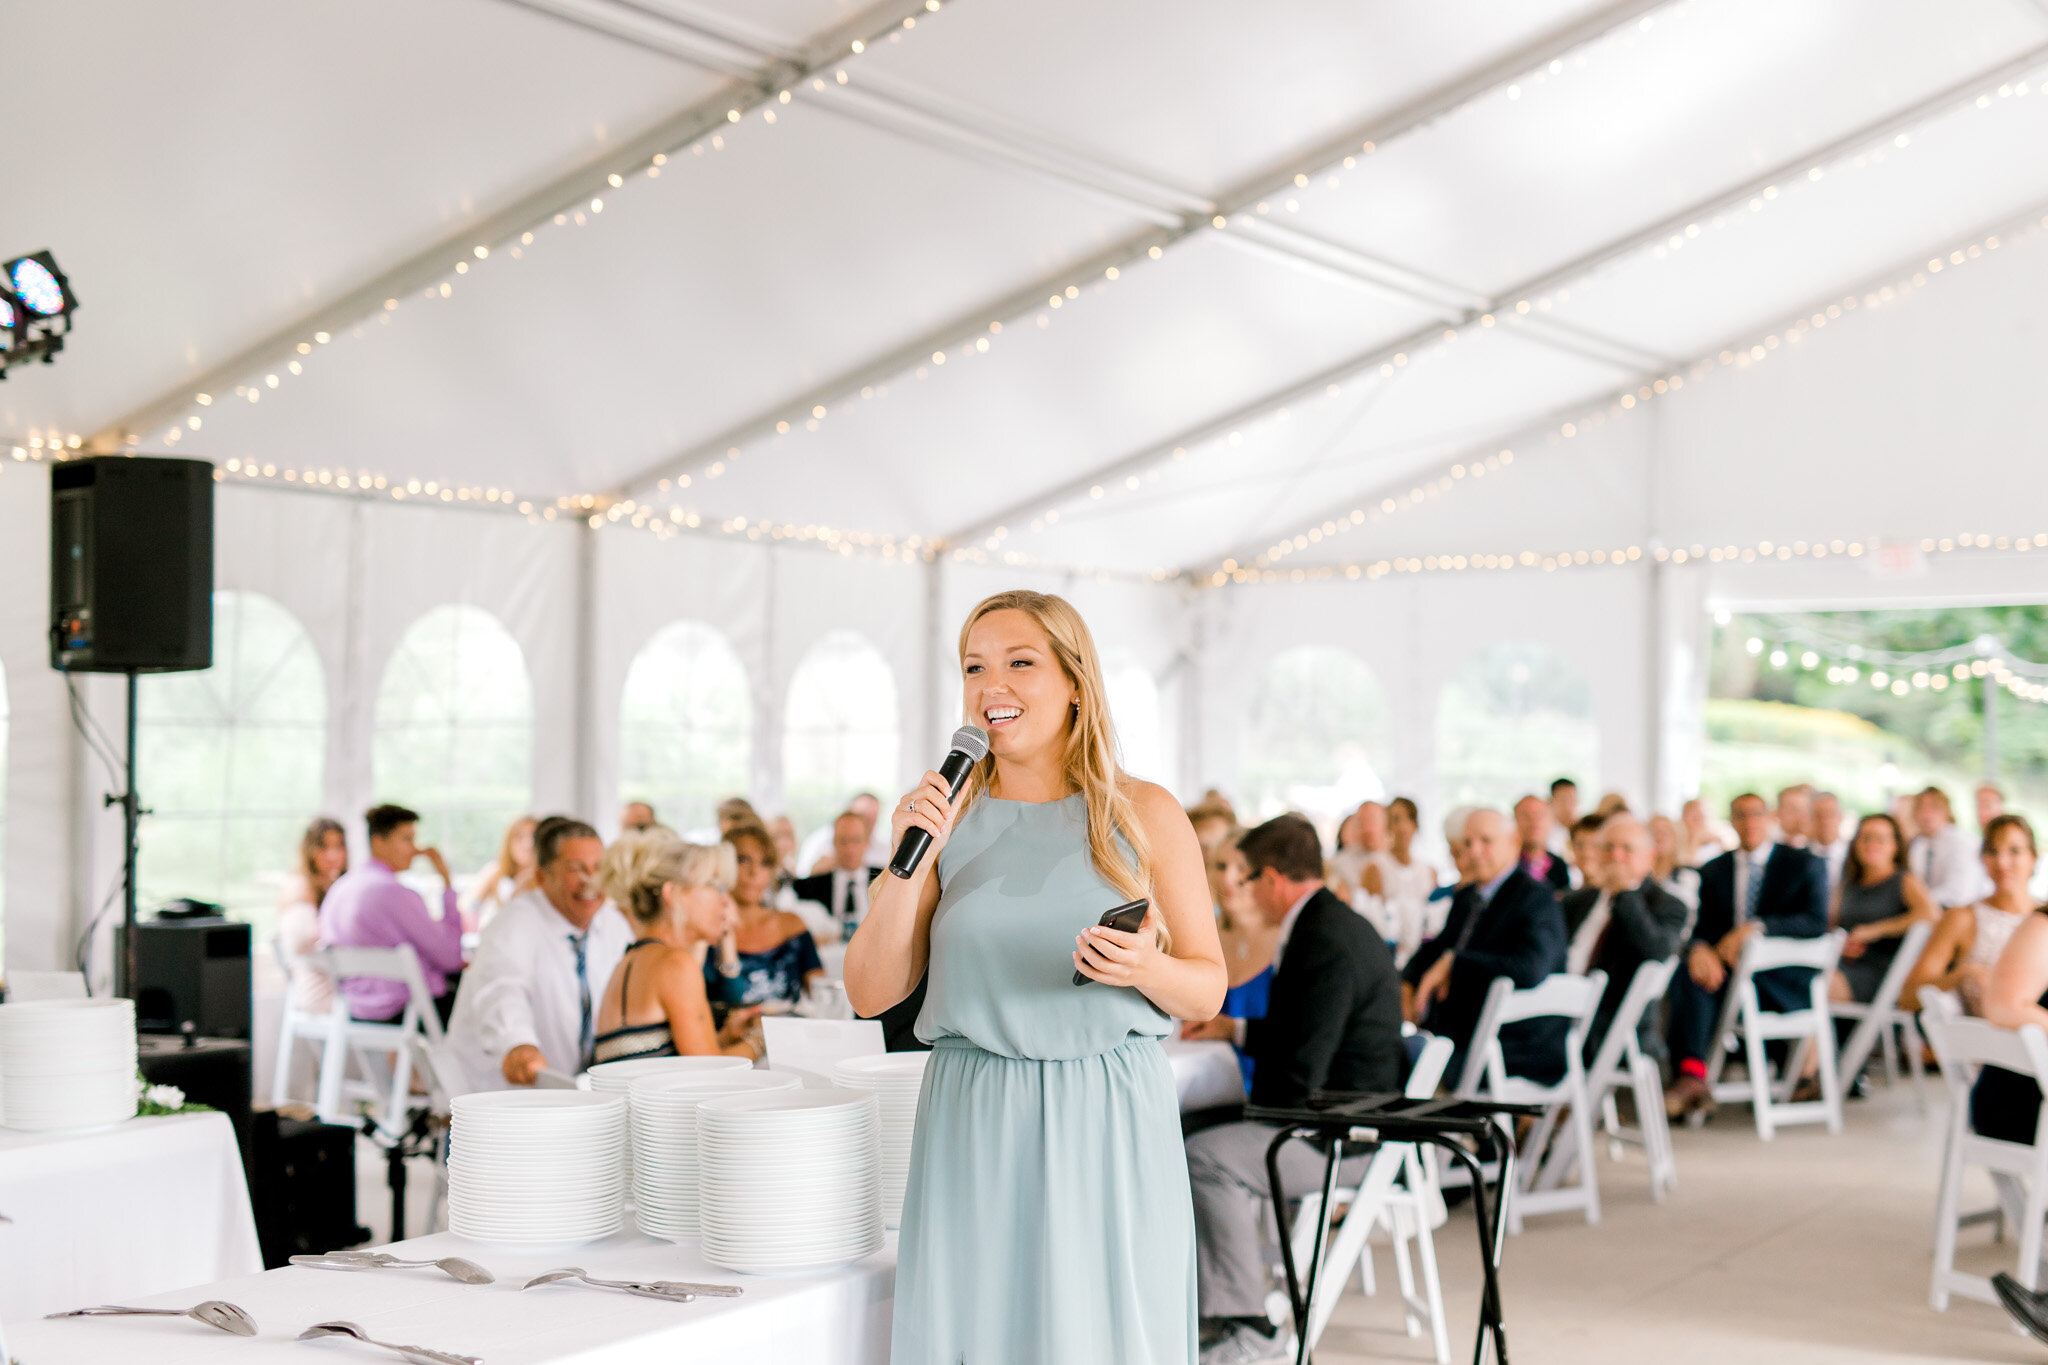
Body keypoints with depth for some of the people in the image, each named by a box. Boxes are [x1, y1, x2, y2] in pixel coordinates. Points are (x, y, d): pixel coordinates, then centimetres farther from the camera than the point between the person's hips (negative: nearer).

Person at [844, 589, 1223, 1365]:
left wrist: (1146, 969, -16)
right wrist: (908, 864, -9)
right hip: (975, 1131, 1)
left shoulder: (1146, 816, 2)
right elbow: (871, 994, 2)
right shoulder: (945, 815, 4)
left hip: (1110, 1126, -1)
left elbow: (1207, 991, 5)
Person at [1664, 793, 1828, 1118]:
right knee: (1688, 973, -29)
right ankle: (1692, 1076, -43)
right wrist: (1700, 949, -19)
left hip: (1787, 981, -3)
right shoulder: (1714, 871, 17)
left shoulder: (1806, 864, 7)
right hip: (1727, 968, 3)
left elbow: (1817, 922, -9)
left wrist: (1756, 927, -23)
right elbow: (1702, 928, 8)